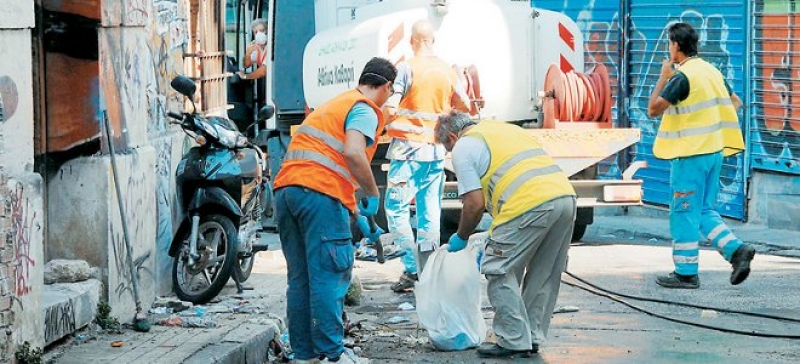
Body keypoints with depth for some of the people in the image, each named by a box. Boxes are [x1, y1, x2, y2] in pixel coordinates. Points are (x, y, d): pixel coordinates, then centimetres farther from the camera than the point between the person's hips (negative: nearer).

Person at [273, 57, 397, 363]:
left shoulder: (333, 104, 30)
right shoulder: (366, 110, 2)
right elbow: (353, 153, -17)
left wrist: (354, 211, 39)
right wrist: (373, 195, -4)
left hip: (285, 188, 8)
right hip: (319, 193, -8)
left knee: (300, 278, 11)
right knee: (330, 277, -6)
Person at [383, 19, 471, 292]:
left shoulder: (406, 68, -10)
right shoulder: (448, 71, 6)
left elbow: (390, 109, -16)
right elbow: (465, 106, 17)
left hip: (409, 147, -6)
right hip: (436, 150, 6)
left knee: (396, 206, -1)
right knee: (430, 210, 10)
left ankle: (412, 268, -10)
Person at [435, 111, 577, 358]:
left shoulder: (463, 148, 8)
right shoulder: (506, 128, 33)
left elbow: (475, 204, -1)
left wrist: (461, 238, 17)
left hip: (530, 204, -8)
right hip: (566, 197, 8)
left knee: (500, 271, 4)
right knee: (544, 274, 19)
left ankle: (514, 342, 5)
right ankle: (533, 338, 27)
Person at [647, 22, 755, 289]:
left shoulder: (682, 77, -16)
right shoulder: (712, 72, 11)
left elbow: (653, 109, -15)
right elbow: (736, 103, 21)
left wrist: (663, 77, -6)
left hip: (691, 154, -8)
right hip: (714, 151, 8)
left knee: (684, 213, 0)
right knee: (704, 210, 16)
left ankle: (686, 273, 4)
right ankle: (736, 250, 0)